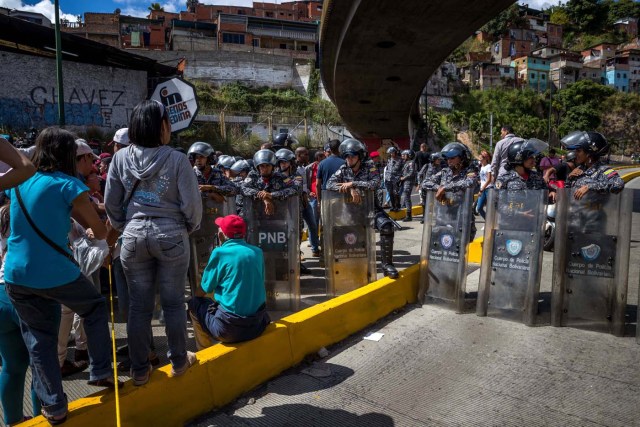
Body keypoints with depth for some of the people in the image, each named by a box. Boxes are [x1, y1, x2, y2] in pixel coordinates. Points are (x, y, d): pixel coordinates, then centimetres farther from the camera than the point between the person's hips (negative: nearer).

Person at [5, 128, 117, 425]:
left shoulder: (18, 183, 8)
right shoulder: (68, 185, -10)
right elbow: (99, 231, -9)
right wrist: (105, 232, 14)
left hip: (16, 276, 5)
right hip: (55, 273, -5)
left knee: (39, 339, 14)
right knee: (95, 309, 20)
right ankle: (101, 373, 23)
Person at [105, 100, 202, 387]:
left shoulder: (121, 158, -1)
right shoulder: (176, 159, -11)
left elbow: (111, 203, 5)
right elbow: (191, 204, -10)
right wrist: (189, 229, 9)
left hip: (134, 237, 3)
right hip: (171, 237, -2)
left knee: (139, 305, 11)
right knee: (173, 303, 10)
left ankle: (139, 370, 24)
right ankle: (178, 361, 26)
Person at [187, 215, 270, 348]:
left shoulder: (220, 253, -9)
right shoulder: (257, 252, 5)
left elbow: (201, 292, 0)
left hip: (230, 330, -5)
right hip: (258, 325, 5)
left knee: (194, 304, 19)